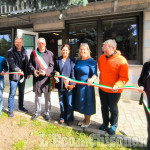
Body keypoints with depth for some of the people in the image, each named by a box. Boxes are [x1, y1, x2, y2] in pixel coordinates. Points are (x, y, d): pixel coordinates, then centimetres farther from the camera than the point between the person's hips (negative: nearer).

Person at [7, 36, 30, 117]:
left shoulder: (24, 51, 9)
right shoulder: (10, 52, -7)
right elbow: (11, 63, -20)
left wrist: (28, 73, 11)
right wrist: (17, 69, -35)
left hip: (23, 75, 5)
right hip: (14, 75, -5)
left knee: (21, 92, 17)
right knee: (12, 94, 2)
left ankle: (21, 106, 35)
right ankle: (10, 110, 16)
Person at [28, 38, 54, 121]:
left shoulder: (50, 54, 1)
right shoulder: (33, 53, 8)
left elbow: (51, 66, -3)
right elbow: (30, 64, 8)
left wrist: (46, 72, -21)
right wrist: (33, 71, -12)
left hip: (46, 78, -2)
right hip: (36, 78, 2)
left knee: (47, 97, 8)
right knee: (37, 96, 15)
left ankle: (47, 113, 25)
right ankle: (38, 112, 33)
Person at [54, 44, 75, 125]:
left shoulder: (72, 60, -3)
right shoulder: (58, 60, 8)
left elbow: (73, 72, -7)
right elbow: (55, 69, 17)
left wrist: (72, 83, -14)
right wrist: (56, 72, -7)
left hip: (69, 84, -3)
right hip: (60, 84, 4)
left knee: (69, 102, 4)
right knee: (62, 102, 14)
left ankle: (69, 119, 21)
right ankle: (62, 117, 31)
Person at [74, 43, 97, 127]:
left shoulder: (91, 61, -13)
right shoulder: (78, 61, 7)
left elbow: (95, 74, -18)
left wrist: (91, 79, -38)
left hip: (87, 85, -6)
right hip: (79, 85, 7)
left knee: (87, 102, 7)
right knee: (81, 101, 17)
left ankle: (88, 120, 30)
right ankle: (85, 118, 39)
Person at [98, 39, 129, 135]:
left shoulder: (121, 60, -18)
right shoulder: (101, 58, -1)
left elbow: (124, 77, -16)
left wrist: (117, 85, -31)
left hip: (114, 90, -5)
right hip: (102, 88, 5)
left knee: (113, 108, 13)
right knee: (104, 107, 19)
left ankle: (114, 125, 38)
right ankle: (105, 123, 42)